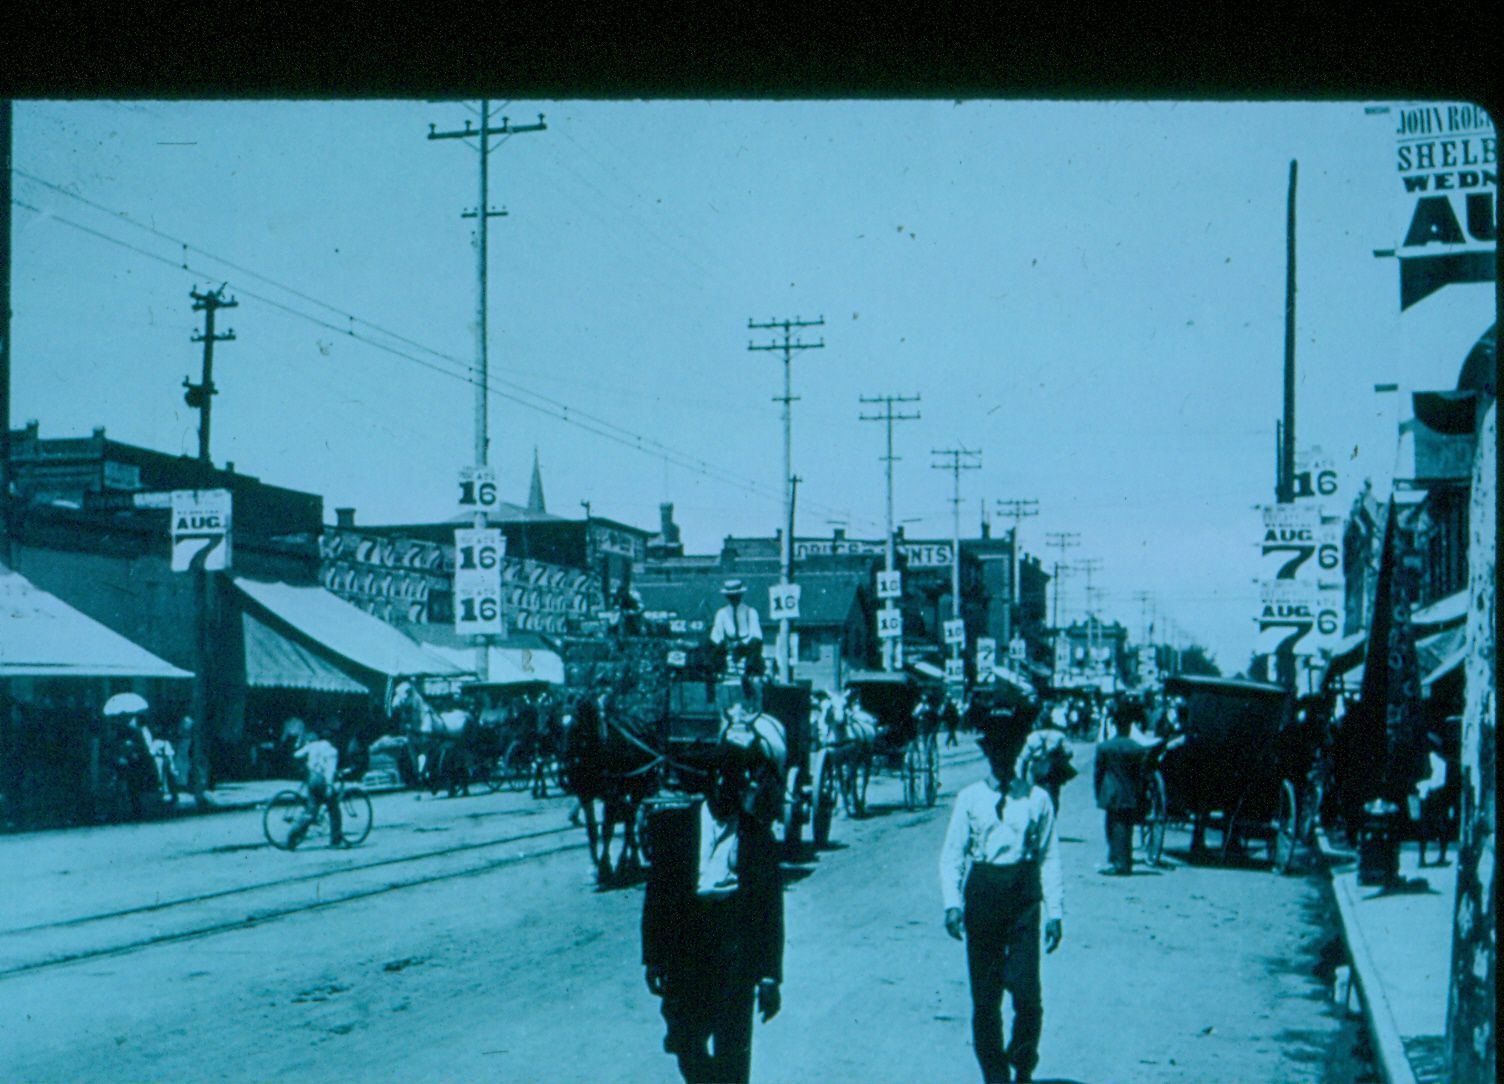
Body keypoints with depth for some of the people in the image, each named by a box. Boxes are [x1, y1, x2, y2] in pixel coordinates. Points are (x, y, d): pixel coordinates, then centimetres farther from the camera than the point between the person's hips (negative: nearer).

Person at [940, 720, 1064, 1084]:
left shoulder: (1037, 799, 3)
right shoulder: (969, 798, 3)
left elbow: (1049, 858, 3)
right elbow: (951, 855, 2)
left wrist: (1055, 912, -1)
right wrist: (952, 903, -11)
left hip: (1023, 897, -1)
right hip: (981, 896, 1)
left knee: (1027, 994, -8)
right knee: (984, 997, 4)